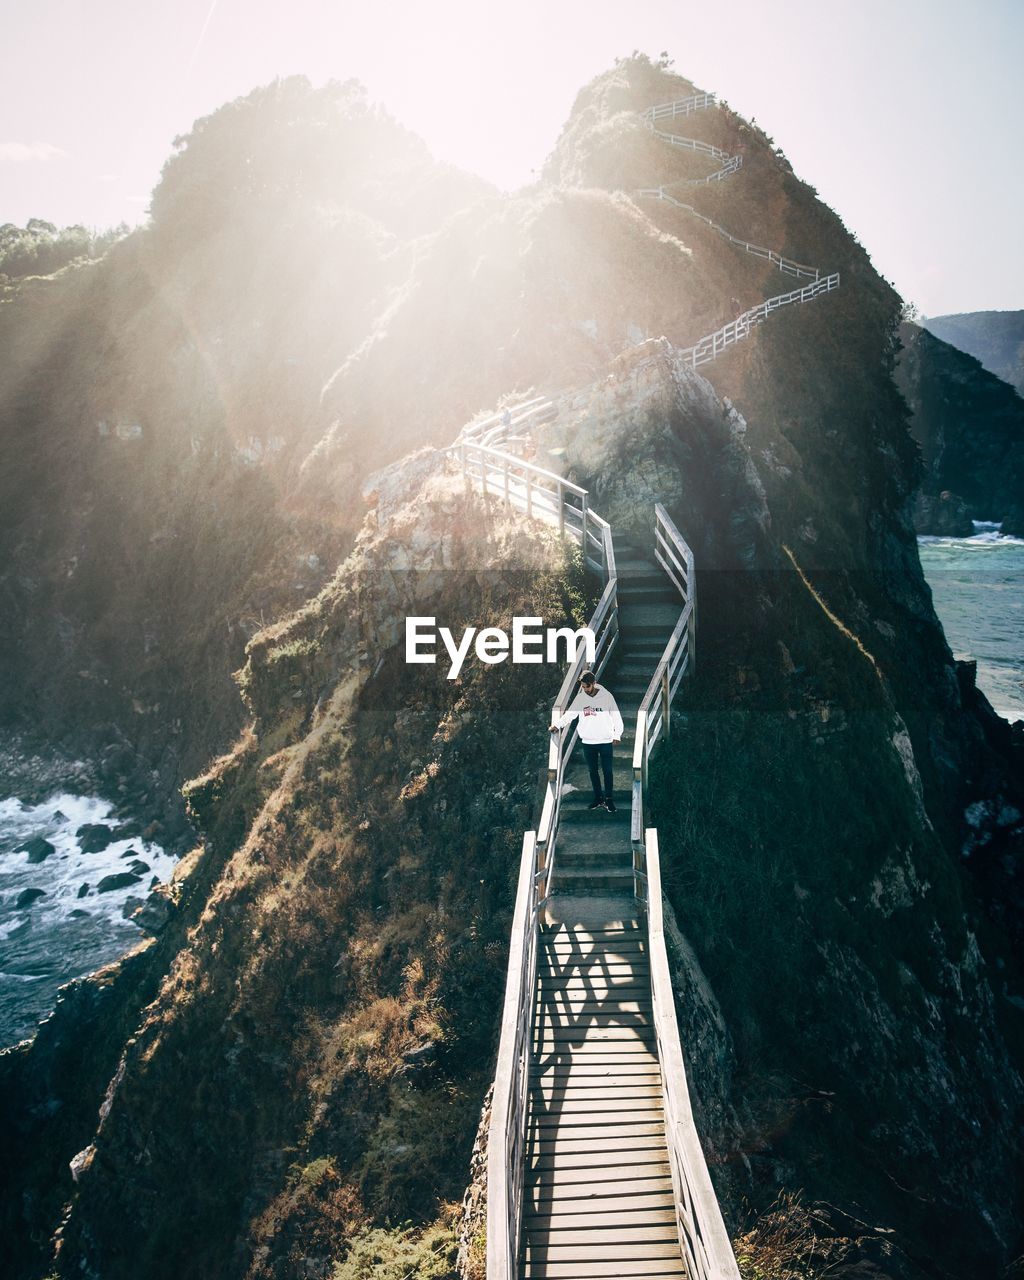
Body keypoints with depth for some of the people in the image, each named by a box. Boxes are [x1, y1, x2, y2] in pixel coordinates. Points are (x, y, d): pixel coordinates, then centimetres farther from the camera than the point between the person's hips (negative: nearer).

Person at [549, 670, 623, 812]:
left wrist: (617, 735, -6)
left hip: (605, 741, -3)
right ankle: (598, 798, 20)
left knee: (607, 771, 0)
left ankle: (608, 799, 9)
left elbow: (616, 716, -1)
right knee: (593, 771, 10)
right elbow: (569, 714, 3)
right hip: (587, 742, 3)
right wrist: (557, 725, -11)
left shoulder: (606, 696, -6)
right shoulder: (580, 698, 1)